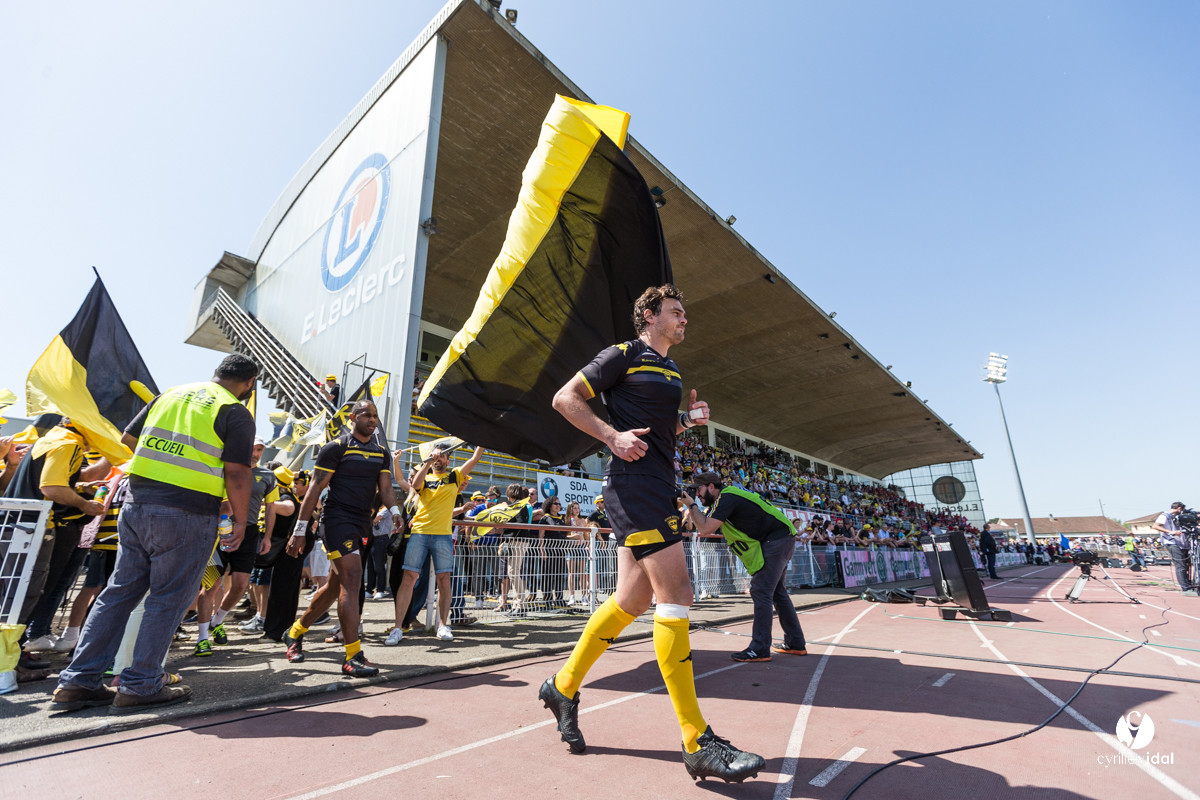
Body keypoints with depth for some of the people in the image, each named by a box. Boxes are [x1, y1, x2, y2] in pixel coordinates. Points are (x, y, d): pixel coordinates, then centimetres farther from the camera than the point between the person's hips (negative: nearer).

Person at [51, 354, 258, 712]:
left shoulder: (170, 394, 14)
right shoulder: (237, 413, -7)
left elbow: (128, 439, 19)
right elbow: (236, 473, -12)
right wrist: (240, 521, -3)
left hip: (136, 504, 7)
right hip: (187, 513, -6)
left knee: (120, 591, 16)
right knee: (168, 600, 5)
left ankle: (77, 681, 21)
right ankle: (140, 686, 13)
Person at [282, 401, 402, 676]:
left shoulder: (382, 453, 13)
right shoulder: (336, 447, -5)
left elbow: (386, 489, 6)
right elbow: (315, 489, -6)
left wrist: (395, 512, -14)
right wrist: (299, 531, -8)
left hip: (362, 524, 7)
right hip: (337, 519, -7)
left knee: (336, 586, 15)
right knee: (353, 580, -15)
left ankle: (295, 633, 36)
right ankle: (353, 656, -12)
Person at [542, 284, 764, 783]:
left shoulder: (671, 369, 23)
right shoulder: (624, 355, -2)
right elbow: (565, 398, -5)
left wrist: (688, 419, 11)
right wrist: (612, 435, -16)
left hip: (659, 487, 10)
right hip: (634, 483, -9)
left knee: (632, 599, 9)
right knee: (675, 592, -13)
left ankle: (563, 687, 27)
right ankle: (699, 744, -3)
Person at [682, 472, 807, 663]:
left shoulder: (726, 497, -18)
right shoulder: (727, 495, 12)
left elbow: (706, 528, -24)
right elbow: (707, 524, 15)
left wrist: (691, 505, -13)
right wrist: (692, 513, -1)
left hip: (776, 539, -11)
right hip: (782, 540, 11)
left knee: (761, 592, -10)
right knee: (776, 591, 17)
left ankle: (760, 649, -7)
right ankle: (796, 644, 26)